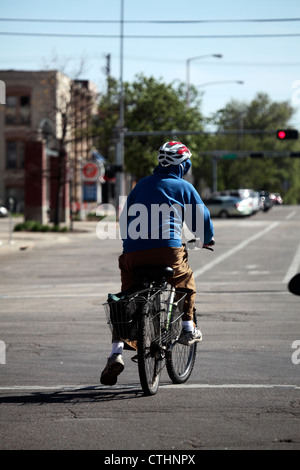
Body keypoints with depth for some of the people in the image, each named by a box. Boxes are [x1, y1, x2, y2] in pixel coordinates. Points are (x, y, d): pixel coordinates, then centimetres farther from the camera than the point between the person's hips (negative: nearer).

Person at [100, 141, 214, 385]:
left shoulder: (141, 184, 21)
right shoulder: (184, 187, 10)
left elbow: (124, 220, 27)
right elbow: (202, 219, 16)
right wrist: (208, 238, 36)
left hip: (133, 253, 3)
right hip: (168, 250, -3)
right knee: (186, 282, 28)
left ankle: (117, 352, -5)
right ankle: (188, 328, 25)